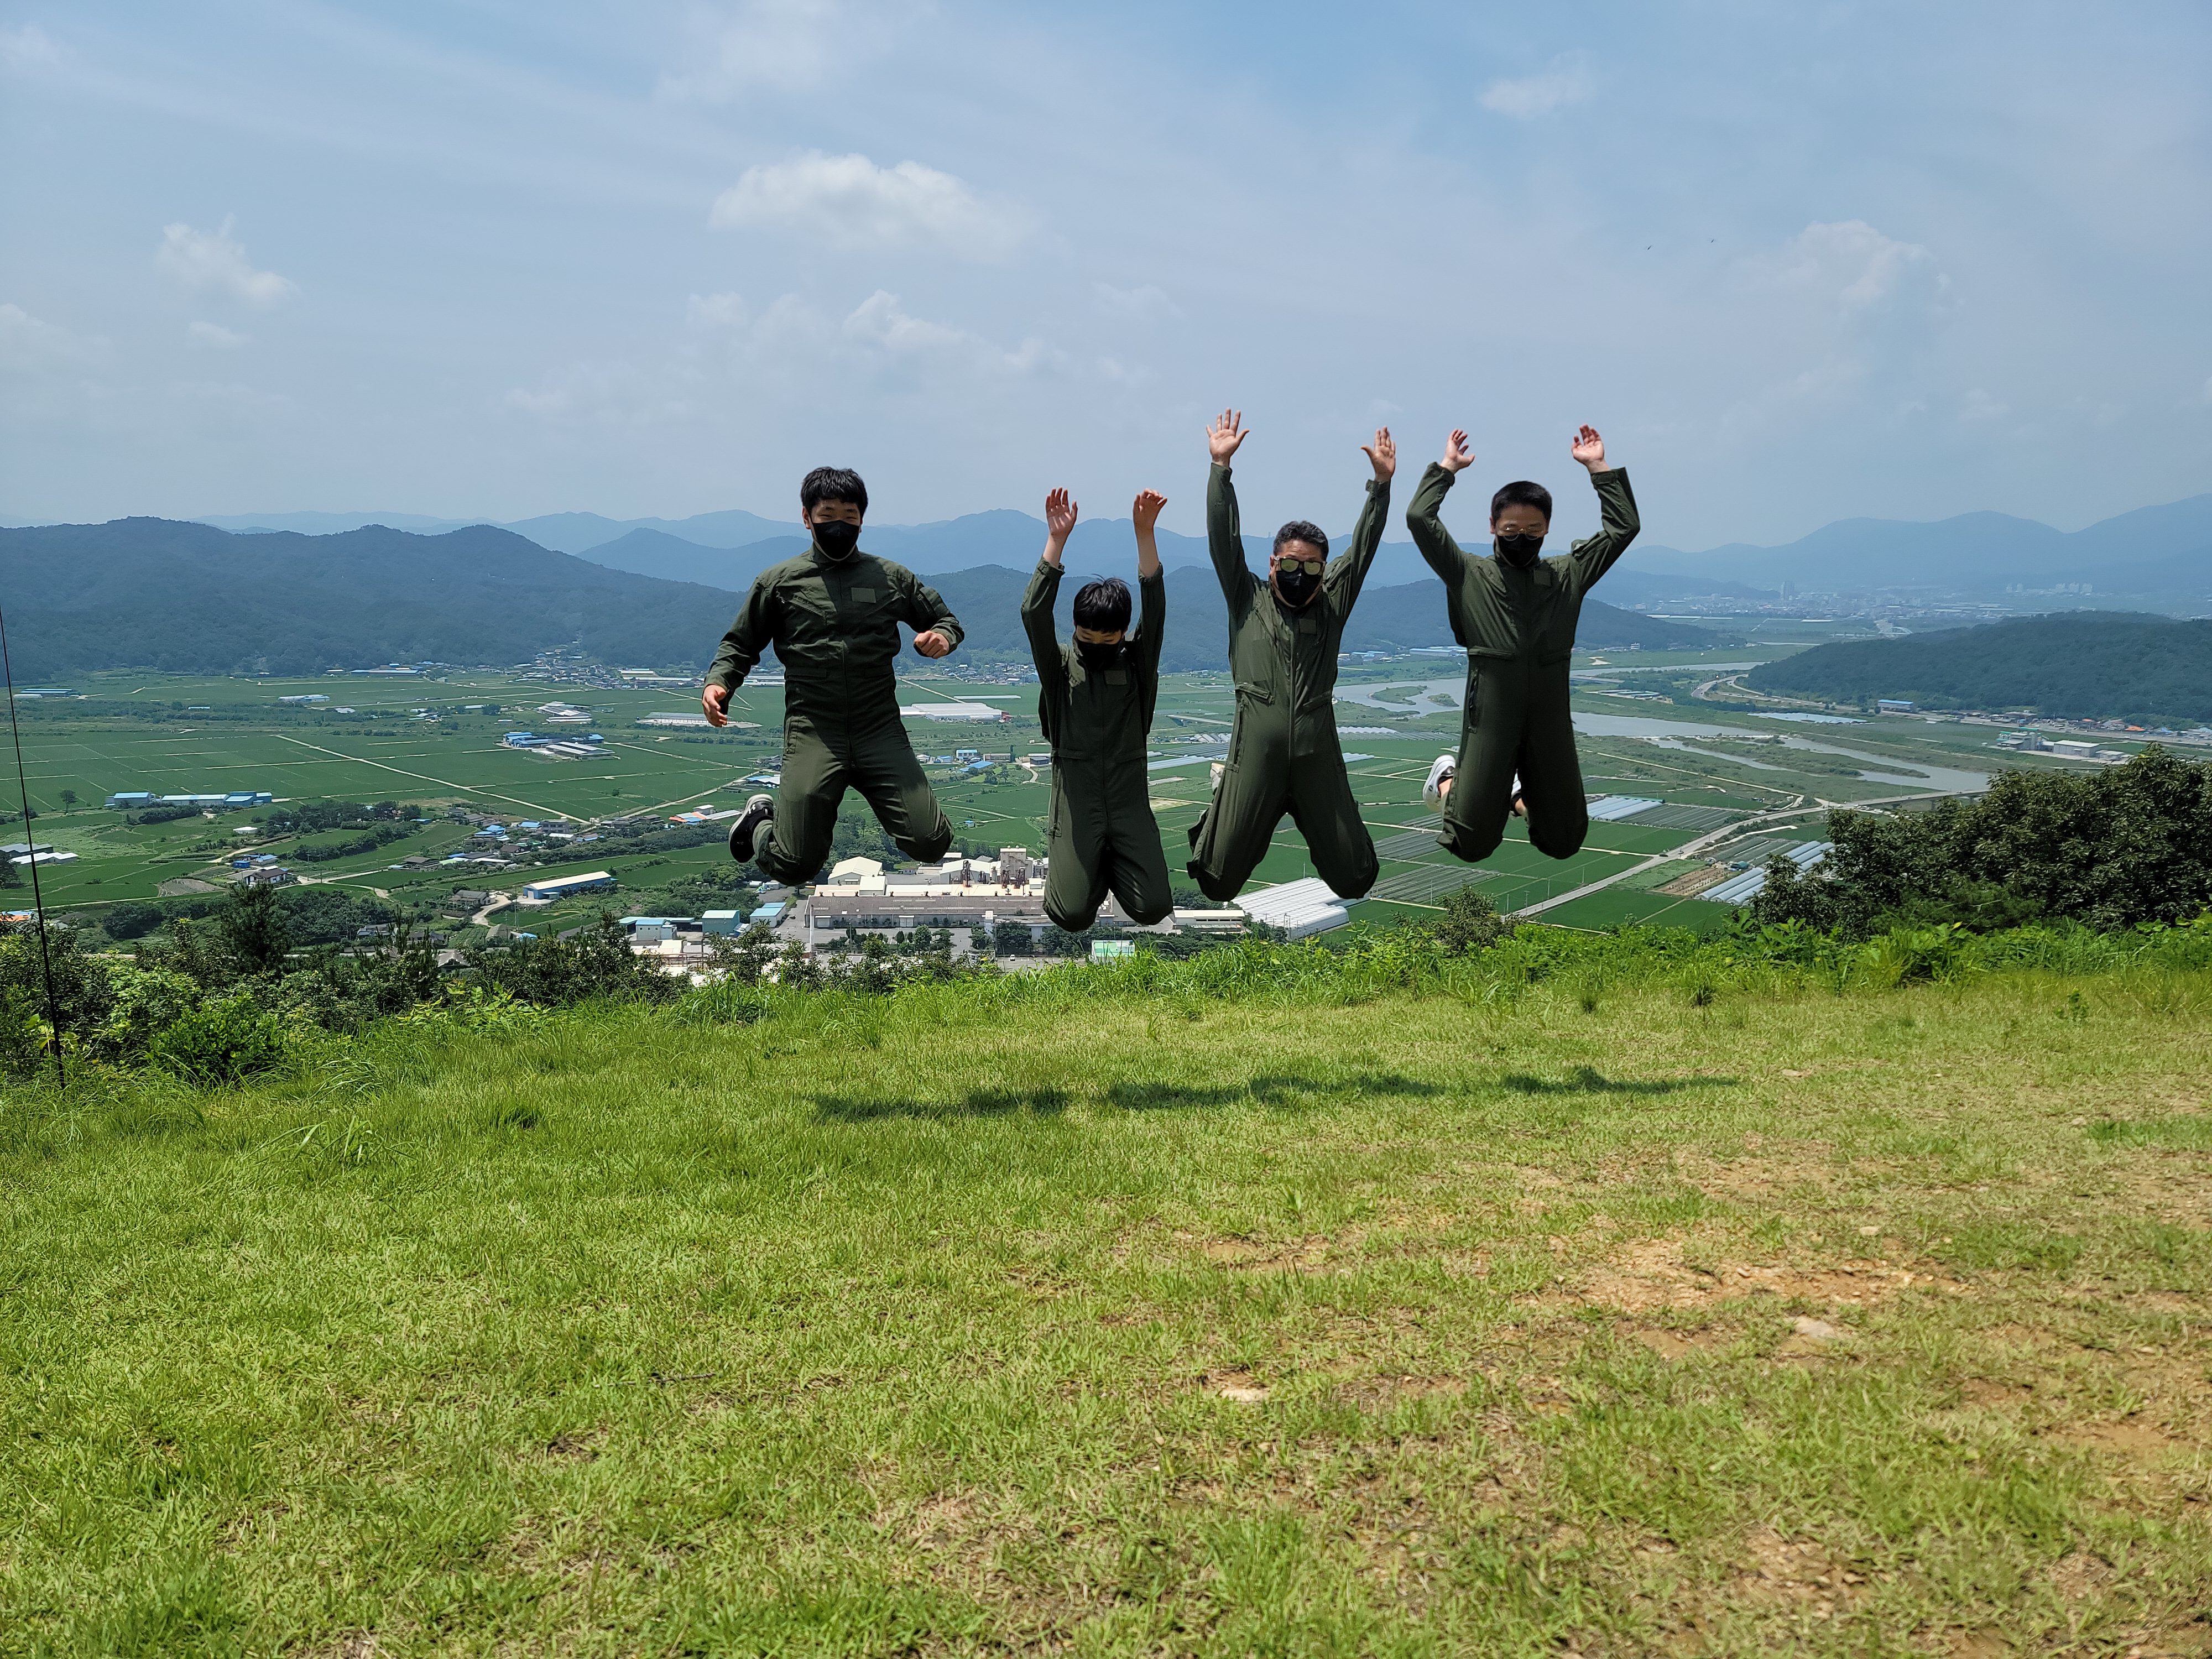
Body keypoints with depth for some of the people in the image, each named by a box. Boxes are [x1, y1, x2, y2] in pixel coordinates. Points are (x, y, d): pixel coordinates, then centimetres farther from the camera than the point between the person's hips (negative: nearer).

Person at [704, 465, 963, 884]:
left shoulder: (891, 578, 12)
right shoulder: (778, 582, 9)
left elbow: (948, 621, 22)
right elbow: (740, 644, 14)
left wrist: (942, 637, -2)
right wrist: (718, 683, -7)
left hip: (880, 729, 2)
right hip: (813, 733, -1)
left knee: (931, 843, -12)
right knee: (794, 866, -8)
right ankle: (762, 820, 28)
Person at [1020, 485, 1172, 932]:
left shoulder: (1137, 662, 4)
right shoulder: (1060, 665, 2)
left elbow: (1155, 610, -11)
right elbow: (1034, 614, -13)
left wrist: (1145, 534, -23)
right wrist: (1056, 540, -23)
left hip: (1130, 797, 1)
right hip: (1076, 798, -1)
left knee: (1153, 908, -9)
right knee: (1072, 913, -14)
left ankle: (1114, 865, 24)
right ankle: (1089, 867, 21)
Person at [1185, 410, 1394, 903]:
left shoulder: (1332, 602, 14)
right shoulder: (1249, 600, 9)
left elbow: (1364, 546, 10)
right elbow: (1223, 539, 3)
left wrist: (1382, 482, 2)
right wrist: (1220, 467, -4)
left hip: (1318, 757, 2)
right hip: (1256, 755, -2)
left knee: (1354, 880, 4)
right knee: (1219, 884, -2)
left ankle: (1306, 815, 37)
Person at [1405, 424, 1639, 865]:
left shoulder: (1567, 576, 11)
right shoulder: (1469, 575, 4)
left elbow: (1623, 528, 10)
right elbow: (1420, 520, -4)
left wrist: (1598, 468, 7)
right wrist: (1447, 468, 4)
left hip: (1551, 723, 3)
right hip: (1490, 721, -3)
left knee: (1565, 843, 7)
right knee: (1470, 845, -2)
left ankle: (1520, 794, 38)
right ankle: (1450, 779, 31)